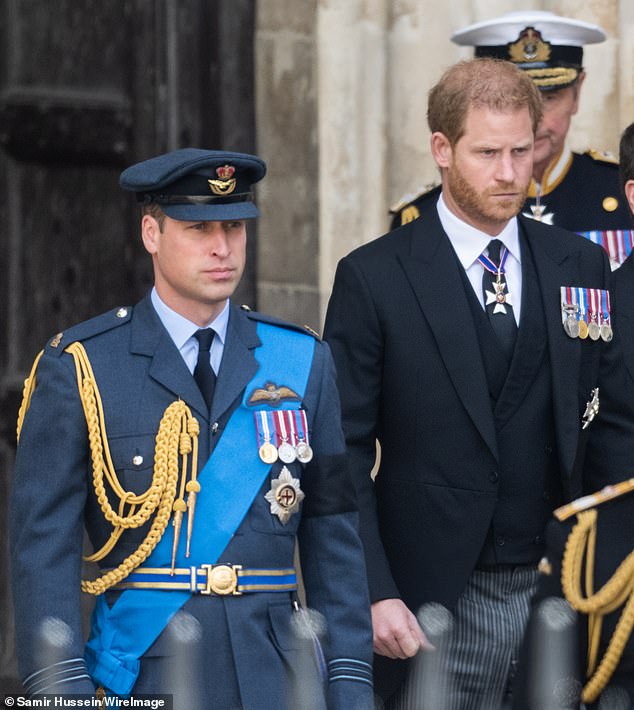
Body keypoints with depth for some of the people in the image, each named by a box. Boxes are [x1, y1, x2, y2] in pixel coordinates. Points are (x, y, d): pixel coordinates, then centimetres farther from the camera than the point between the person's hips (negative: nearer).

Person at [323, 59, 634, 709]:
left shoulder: (581, 267, 9)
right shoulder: (373, 278, -3)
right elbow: (345, 455, -3)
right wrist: (374, 594, -12)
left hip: (563, 587, 3)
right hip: (439, 602, -3)